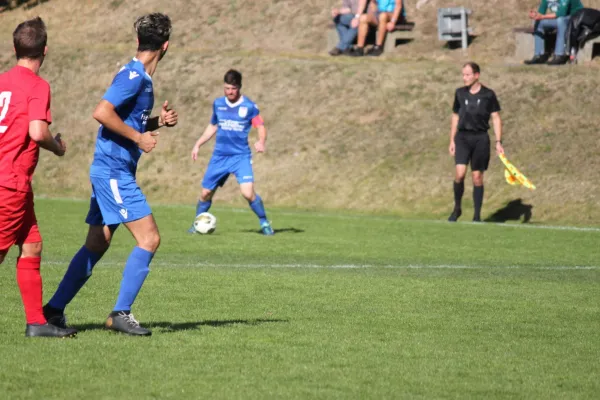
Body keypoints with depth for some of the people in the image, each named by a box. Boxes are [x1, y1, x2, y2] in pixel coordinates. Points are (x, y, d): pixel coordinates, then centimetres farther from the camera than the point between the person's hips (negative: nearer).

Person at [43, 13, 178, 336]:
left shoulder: (141, 78, 14)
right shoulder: (133, 76, -15)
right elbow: (102, 112, -25)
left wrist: (158, 121, 9)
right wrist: (139, 138, -18)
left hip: (110, 172, 10)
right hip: (114, 172, -10)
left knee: (96, 246, 13)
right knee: (149, 239, -11)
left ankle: (54, 309, 17)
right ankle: (121, 313, -10)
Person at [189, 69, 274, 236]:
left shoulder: (249, 106, -5)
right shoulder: (218, 104, 7)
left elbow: (261, 127, -2)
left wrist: (261, 142, -23)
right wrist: (198, 145, 17)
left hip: (241, 156, -4)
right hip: (219, 156, 4)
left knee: (248, 192, -20)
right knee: (206, 193, 6)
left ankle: (264, 223, -1)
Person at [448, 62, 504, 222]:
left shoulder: (488, 95, -1)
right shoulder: (460, 93, 7)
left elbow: (496, 118, 2)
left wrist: (498, 142, -5)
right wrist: (452, 140, 12)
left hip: (480, 138, -1)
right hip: (462, 137, 1)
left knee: (477, 177, 2)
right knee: (460, 174, -15)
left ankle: (477, 216, 10)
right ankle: (457, 208, 5)